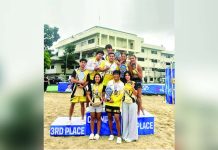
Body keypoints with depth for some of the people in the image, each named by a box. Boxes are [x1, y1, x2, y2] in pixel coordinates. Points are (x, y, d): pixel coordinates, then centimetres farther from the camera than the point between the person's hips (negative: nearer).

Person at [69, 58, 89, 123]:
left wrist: (83, 86, -15)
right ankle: (69, 118, 16)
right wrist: (80, 82, -16)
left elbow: (87, 81, 2)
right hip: (75, 89, -1)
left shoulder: (87, 72, 3)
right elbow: (72, 80, -9)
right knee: (72, 104, 5)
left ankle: (82, 118, 19)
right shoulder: (75, 71, -1)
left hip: (82, 90, 1)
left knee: (82, 104, 7)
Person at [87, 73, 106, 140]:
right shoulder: (91, 85, 4)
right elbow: (88, 94, 4)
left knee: (98, 118, 6)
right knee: (92, 118, 7)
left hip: (99, 104, -1)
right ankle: (92, 133, 17)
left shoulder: (102, 86, 2)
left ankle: (98, 133, 14)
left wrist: (101, 101, -11)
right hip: (92, 104, 1)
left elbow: (103, 95, 5)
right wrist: (90, 101, -9)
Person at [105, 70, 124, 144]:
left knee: (117, 118, -8)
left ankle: (119, 136, 3)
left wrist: (113, 100, -15)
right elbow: (106, 91, 6)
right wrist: (106, 97, -12)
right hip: (108, 103, 3)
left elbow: (121, 95, -6)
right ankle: (111, 134, 24)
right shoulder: (109, 82, 5)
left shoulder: (121, 84, -2)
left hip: (116, 104, -3)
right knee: (110, 118, 10)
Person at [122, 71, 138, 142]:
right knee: (125, 119, 7)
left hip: (132, 102, -4)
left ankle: (132, 136, 10)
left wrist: (133, 87, -19)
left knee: (132, 119, -1)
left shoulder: (133, 83, -1)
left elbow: (136, 94, -5)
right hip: (125, 103, 4)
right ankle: (125, 135, 18)